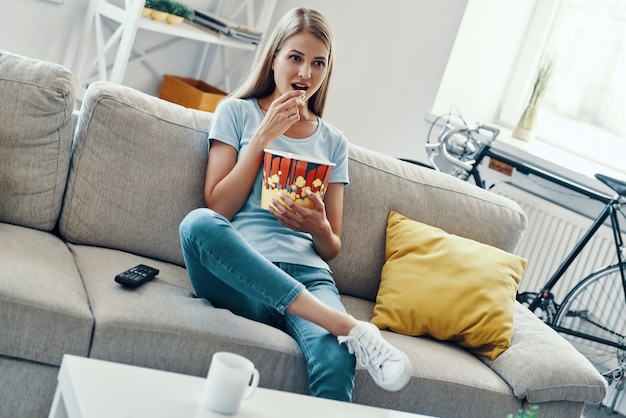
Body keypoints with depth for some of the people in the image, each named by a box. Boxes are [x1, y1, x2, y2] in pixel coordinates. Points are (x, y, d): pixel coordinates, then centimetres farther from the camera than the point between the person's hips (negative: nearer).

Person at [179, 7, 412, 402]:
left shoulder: (333, 141, 19)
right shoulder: (237, 112, 13)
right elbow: (219, 208, 1)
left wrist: (319, 229, -7)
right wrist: (264, 136, -3)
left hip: (306, 274, 1)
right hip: (240, 272, 0)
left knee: (336, 361, -36)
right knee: (198, 222, -37)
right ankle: (352, 328, -38)